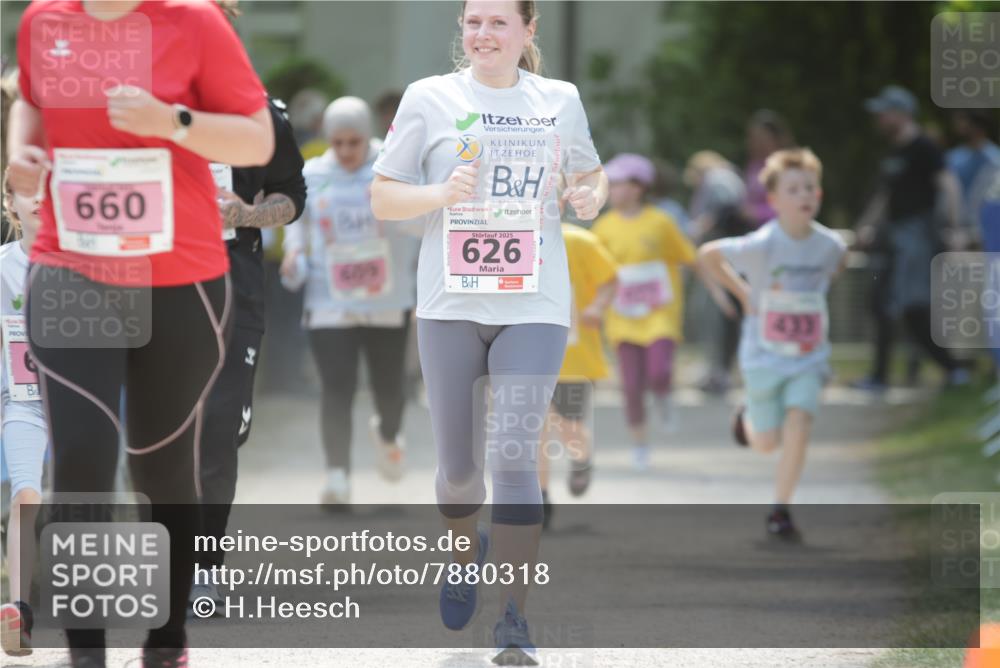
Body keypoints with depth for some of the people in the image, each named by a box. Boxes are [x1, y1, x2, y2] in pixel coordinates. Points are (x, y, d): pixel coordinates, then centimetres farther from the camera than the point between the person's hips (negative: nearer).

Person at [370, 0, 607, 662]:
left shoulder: (561, 99, 7)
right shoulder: (429, 98, 2)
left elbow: (591, 171, 23)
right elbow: (382, 198, 3)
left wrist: (592, 195, 0)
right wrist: (443, 193, -16)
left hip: (534, 309, 0)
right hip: (450, 306, 0)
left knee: (515, 455, -12)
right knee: (457, 464, 8)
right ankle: (469, 555, 41)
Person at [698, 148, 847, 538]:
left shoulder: (829, 245, -7)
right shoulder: (760, 246, -20)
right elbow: (707, 255, -7)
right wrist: (743, 293, -7)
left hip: (810, 358, 2)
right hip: (764, 356, -2)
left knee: (799, 423, -18)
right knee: (766, 443, 9)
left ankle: (780, 509, -7)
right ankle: (747, 419, 46)